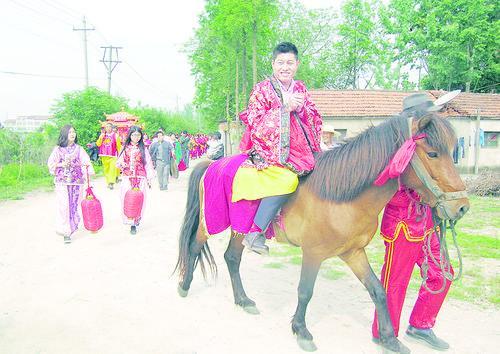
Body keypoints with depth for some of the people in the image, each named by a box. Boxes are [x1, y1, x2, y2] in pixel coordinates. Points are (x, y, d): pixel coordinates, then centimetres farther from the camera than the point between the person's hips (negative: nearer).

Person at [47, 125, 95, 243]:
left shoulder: (79, 149, 5)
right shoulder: (58, 149, 4)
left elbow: (87, 162, -1)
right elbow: (50, 164, 7)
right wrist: (61, 165, -11)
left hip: (76, 181, 1)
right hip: (62, 182, -1)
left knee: (74, 205, 4)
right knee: (64, 206, -4)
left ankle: (71, 228, 21)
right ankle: (66, 232, 0)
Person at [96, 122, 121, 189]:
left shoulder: (115, 135, 1)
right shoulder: (102, 135, 11)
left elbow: (119, 146, 5)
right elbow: (98, 144, 4)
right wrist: (101, 138, -7)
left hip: (113, 156, -3)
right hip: (104, 156, 3)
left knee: (112, 168, -16)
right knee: (106, 169, 7)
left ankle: (111, 183, -20)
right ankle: (108, 182, 15)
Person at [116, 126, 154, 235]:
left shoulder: (143, 149, 4)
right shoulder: (125, 148, 8)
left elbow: (147, 163, 3)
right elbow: (119, 161, 11)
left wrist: (149, 178, -1)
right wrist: (121, 164, -13)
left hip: (140, 178, -1)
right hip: (127, 178, 1)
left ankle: (136, 221, 11)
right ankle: (131, 222, 7)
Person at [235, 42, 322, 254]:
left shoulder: (301, 89, 17)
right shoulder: (262, 89, 2)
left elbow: (315, 123, 13)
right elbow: (256, 125, -8)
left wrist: (301, 108, -8)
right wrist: (285, 107, -14)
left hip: (300, 150, 7)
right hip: (270, 150, -6)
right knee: (287, 179, -31)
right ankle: (255, 233, -25)